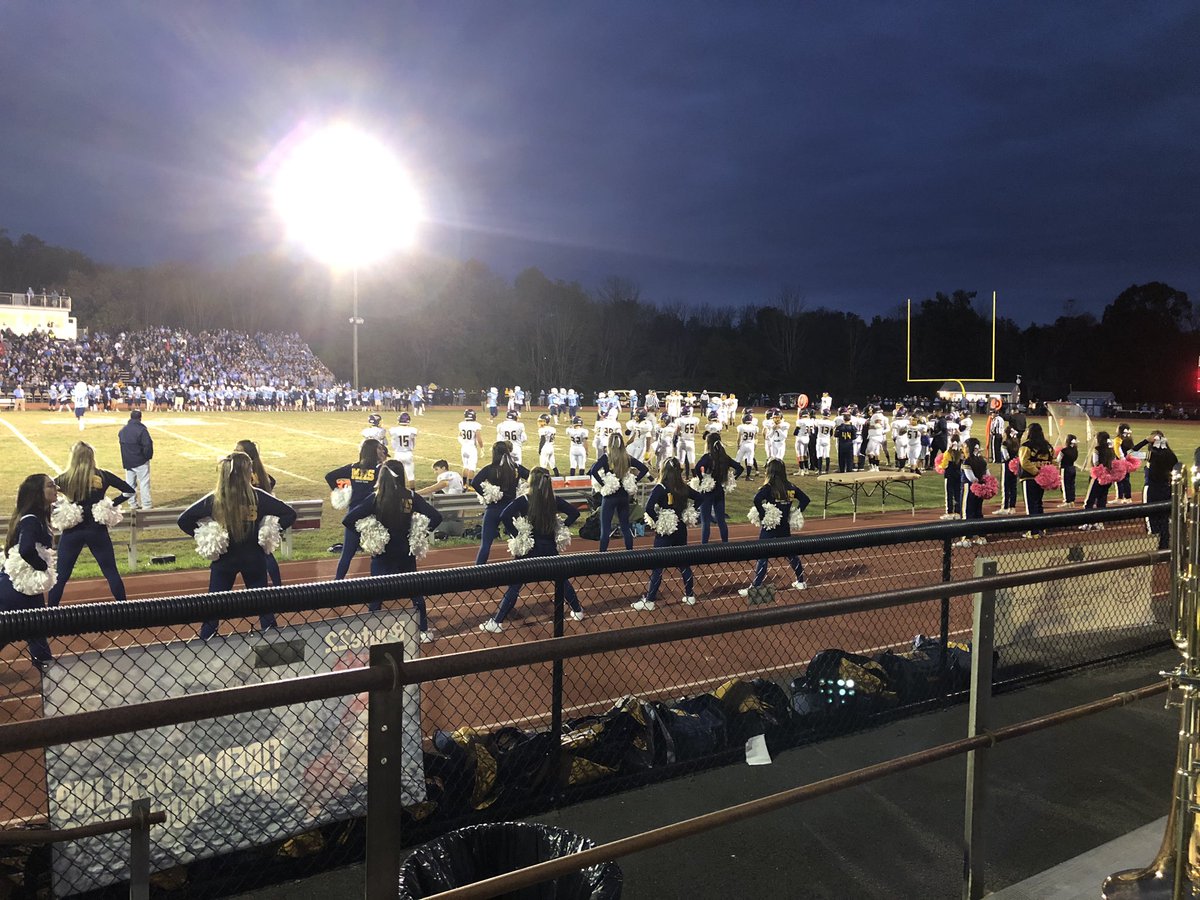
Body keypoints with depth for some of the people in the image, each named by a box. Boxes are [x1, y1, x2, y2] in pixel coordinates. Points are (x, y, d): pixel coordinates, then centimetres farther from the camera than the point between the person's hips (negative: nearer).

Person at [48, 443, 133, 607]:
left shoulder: (64, 479, -5)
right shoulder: (103, 476, -4)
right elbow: (129, 491, -2)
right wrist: (111, 505, 2)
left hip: (72, 532, 0)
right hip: (97, 531, 0)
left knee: (61, 575, 10)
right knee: (111, 571, 10)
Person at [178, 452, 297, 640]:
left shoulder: (213, 500, -12)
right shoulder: (258, 497, -14)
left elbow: (184, 520, -10)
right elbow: (289, 514, -11)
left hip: (224, 558, 0)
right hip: (253, 558, 0)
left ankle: (205, 639, 18)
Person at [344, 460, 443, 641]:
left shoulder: (375, 498, -14)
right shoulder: (411, 497, -9)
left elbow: (348, 520, -20)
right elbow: (436, 517, -14)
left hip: (382, 555, -2)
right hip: (406, 554, 2)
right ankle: (424, 631, 27)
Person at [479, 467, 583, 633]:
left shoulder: (524, 501, -12)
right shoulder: (554, 501, -1)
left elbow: (505, 516, -24)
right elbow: (574, 512, 4)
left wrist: (516, 534, -15)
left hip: (529, 549, -3)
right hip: (549, 549, 3)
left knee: (514, 586, 0)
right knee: (562, 580, 21)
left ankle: (497, 622, -1)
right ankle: (577, 611, 31)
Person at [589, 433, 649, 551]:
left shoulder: (606, 458, -11)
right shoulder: (628, 458, 1)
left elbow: (593, 471, -24)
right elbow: (644, 469, 2)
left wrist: (602, 483, -15)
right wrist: (633, 481, 4)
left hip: (609, 496, -4)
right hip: (624, 496, 4)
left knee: (605, 527, 1)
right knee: (625, 526, 14)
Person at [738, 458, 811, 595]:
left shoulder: (768, 488, -14)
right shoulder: (790, 487, 3)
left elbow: (757, 499, -31)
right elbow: (805, 499, 7)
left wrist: (762, 516, -19)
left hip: (769, 527, -5)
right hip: (784, 527, 5)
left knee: (763, 558, -2)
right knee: (791, 554, 21)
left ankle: (755, 588, -3)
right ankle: (801, 582, 31)